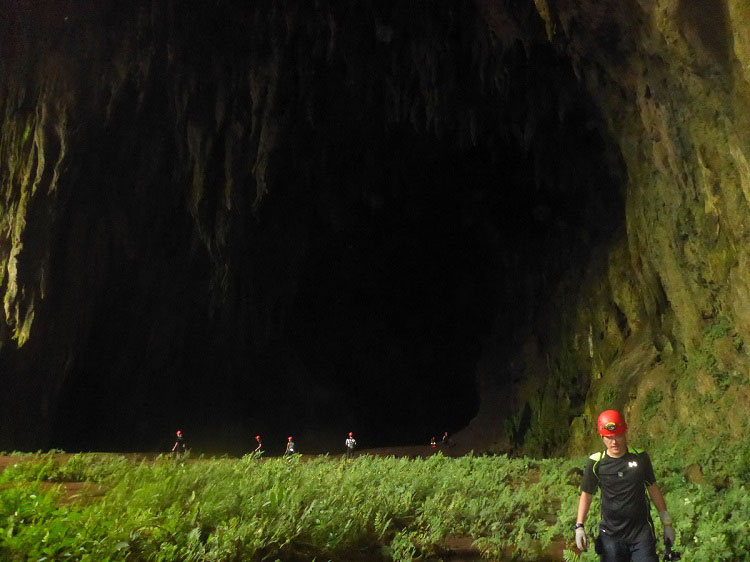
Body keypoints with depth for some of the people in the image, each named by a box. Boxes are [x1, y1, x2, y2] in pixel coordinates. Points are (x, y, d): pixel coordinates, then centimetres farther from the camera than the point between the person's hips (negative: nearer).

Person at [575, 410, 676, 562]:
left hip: (642, 533, 0)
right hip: (611, 536, 0)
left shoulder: (640, 457, 0)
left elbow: (653, 489, 9)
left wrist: (667, 523, 11)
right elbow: (586, 495, 4)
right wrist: (579, 526, -5)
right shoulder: (595, 463, -3)